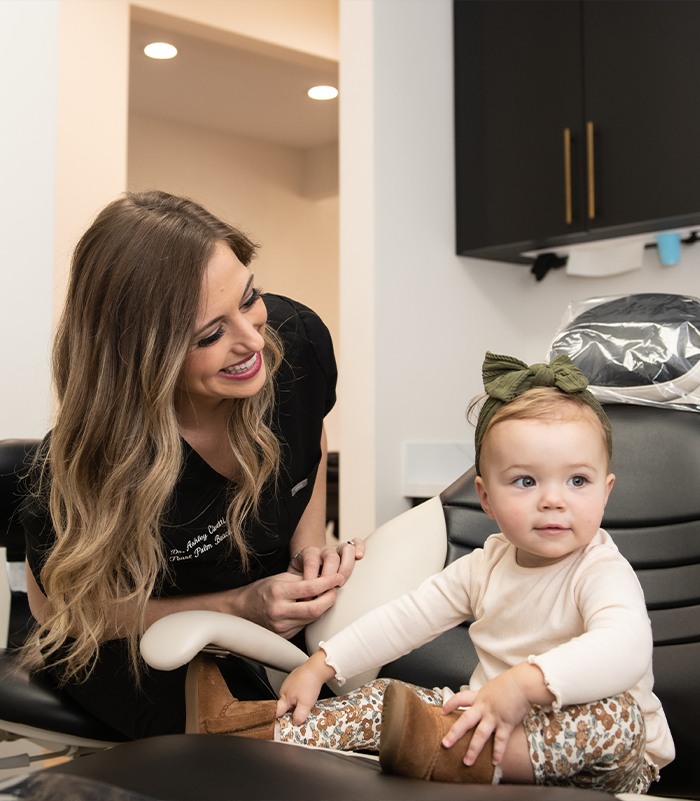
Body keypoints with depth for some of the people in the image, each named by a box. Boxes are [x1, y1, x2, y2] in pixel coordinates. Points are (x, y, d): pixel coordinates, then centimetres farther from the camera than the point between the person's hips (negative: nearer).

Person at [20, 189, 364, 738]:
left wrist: (311, 544, -11)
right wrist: (238, 607, -24)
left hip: (273, 599, 5)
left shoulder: (296, 339, -22)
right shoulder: (87, 464, -35)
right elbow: (61, 607, -16)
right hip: (129, 642, -4)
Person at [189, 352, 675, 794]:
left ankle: (451, 757, -49)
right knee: (382, 700, -1)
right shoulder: (487, 565, 3)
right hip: (492, 723, 6)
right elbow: (405, 619, 8)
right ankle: (248, 726, 3)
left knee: (620, 713, -37)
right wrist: (321, 665, 2)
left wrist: (526, 681, -52)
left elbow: (625, 647, -39)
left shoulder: (602, 572, -18)